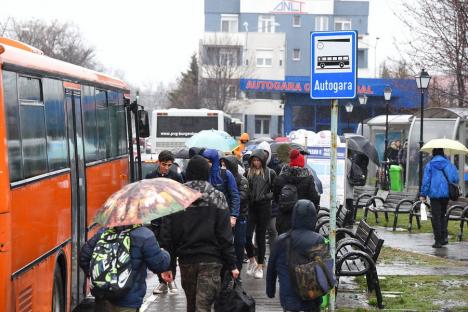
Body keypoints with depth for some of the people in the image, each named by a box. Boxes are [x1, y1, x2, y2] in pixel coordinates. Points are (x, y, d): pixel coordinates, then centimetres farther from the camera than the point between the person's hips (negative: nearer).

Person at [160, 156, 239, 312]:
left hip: (186, 259, 3)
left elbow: (167, 233, -2)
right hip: (210, 260, -3)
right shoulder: (217, 197, -6)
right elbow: (225, 235, -7)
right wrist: (232, 264, -2)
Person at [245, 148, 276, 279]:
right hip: (250, 208, 2)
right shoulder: (248, 173, 6)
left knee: (260, 237, 5)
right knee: (247, 235, -8)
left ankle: (260, 266, 16)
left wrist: (265, 196, -9)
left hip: (264, 208, -2)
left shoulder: (270, 173, 0)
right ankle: (252, 260, 15)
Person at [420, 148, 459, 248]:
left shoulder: (430, 165, -3)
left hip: (435, 194, -3)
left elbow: (426, 181, -6)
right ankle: (444, 237, 9)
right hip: (446, 194, 3)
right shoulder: (448, 163, 5)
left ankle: (438, 241, -2)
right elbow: (456, 179, 5)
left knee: (436, 217, 1)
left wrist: (423, 194, -3)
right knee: (442, 215, 19)